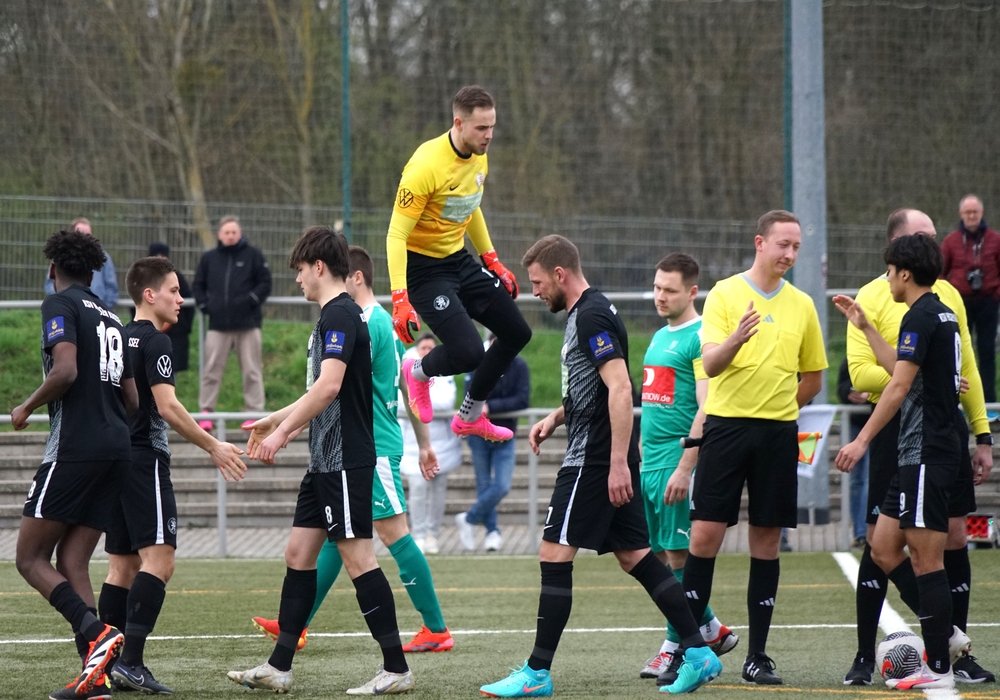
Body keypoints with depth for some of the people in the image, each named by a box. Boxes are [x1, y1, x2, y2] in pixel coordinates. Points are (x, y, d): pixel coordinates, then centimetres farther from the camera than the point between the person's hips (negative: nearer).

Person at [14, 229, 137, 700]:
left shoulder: (60, 305, -3)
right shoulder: (109, 317, 20)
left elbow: (65, 370, -19)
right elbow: (131, 400, 20)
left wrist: (27, 409, -4)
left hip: (74, 446, -7)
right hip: (117, 446, 7)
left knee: (31, 559, -3)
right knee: (72, 563, 7)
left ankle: (95, 633, -24)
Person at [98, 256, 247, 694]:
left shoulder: (120, 338, 16)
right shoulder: (154, 341, -10)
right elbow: (166, 406, -18)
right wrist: (213, 447, -13)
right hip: (145, 459, -9)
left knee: (123, 563, 10)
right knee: (158, 558, -13)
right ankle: (131, 661, -24)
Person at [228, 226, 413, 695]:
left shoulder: (340, 315, -14)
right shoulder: (336, 315, 17)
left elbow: (329, 386, -26)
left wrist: (282, 432, -23)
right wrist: (274, 421, 32)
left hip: (345, 459, -10)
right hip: (326, 460, 10)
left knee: (357, 557, -8)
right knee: (298, 553, 9)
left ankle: (396, 670, -5)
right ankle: (279, 668, 12)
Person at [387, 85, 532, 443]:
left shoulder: (478, 158, 0)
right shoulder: (427, 166, -26)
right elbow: (396, 234, -26)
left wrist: (492, 260, 20)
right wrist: (400, 299, -33)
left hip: (460, 260, 9)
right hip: (423, 267, -9)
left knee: (516, 333, 9)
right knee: (468, 353, -21)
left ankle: (470, 416, 26)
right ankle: (418, 372, 15)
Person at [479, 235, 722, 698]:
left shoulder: (592, 316, -15)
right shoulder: (583, 314, 17)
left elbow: (620, 389, -23)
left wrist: (618, 463, -26)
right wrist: (556, 418, 16)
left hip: (594, 460, -10)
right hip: (608, 460, 10)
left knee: (554, 555, -7)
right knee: (634, 556, 10)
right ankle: (698, 653, 9)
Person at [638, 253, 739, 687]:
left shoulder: (700, 337, -10)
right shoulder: (659, 337, 17)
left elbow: (706, 409, -16)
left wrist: (684, 468, -22)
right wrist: (639, 456, 21)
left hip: (677, 459, -9)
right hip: (649, 463, 9)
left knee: (677, 556, -5)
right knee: (660, 556, 10)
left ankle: (675, 649, 1)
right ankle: (712, 633, 21)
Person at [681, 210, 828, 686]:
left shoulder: (801, 305, 10)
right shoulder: (725, 295, 0)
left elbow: (813, 379, 19)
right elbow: (710, 363, -11)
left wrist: (778, 408, 9)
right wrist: (736, 339, -29)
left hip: (778, 433, 3)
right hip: (726, 427, -3)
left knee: (767, 540, 4)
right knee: (705, 534, -6)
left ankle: (757, 656, 8)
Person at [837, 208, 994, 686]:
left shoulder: (946, 294, 11)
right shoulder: (871, 299, -5)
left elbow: (967, 367, 15)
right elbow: (860, 374, -12)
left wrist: (983, 435, 12)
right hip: (896, 428, -4)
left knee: (954, 538, 4)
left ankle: (958, 654, 11)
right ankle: (865, 657, 6)